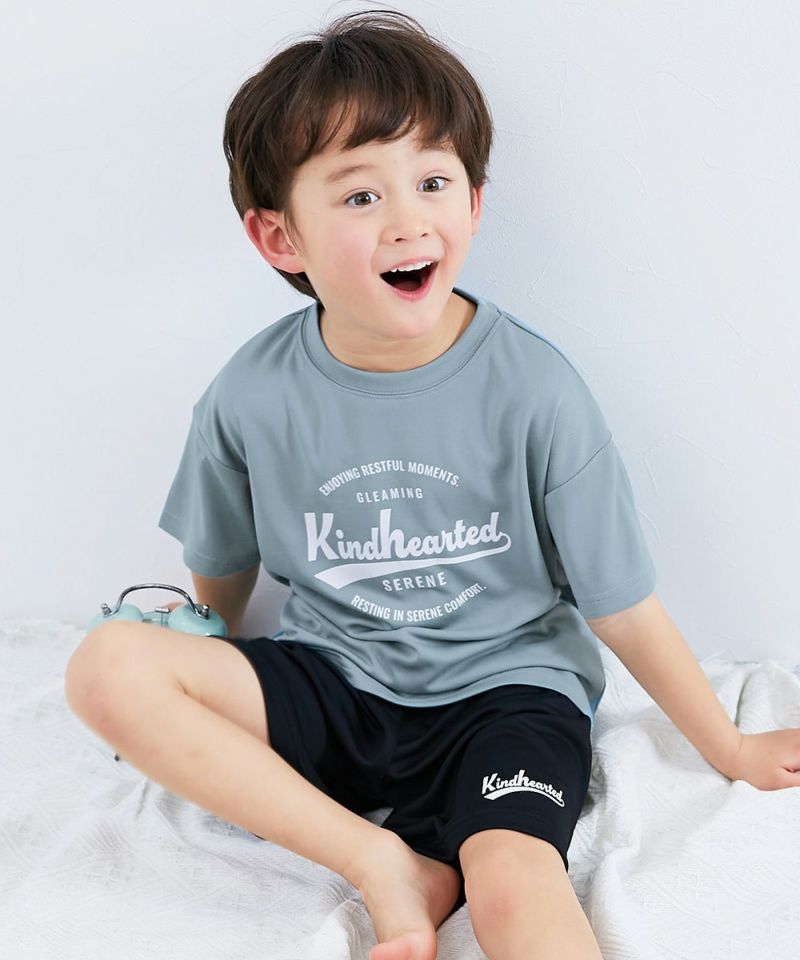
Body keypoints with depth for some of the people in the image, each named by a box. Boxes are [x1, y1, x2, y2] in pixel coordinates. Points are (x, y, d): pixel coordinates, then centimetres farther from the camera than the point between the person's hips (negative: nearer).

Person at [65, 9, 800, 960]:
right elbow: (221, 580, 11)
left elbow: (623, 609, -4)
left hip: (503, 685, -4)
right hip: (330, 685, 5)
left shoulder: (532, 390, -14)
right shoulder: (251, 398, -9)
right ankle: (386, 864, -16)